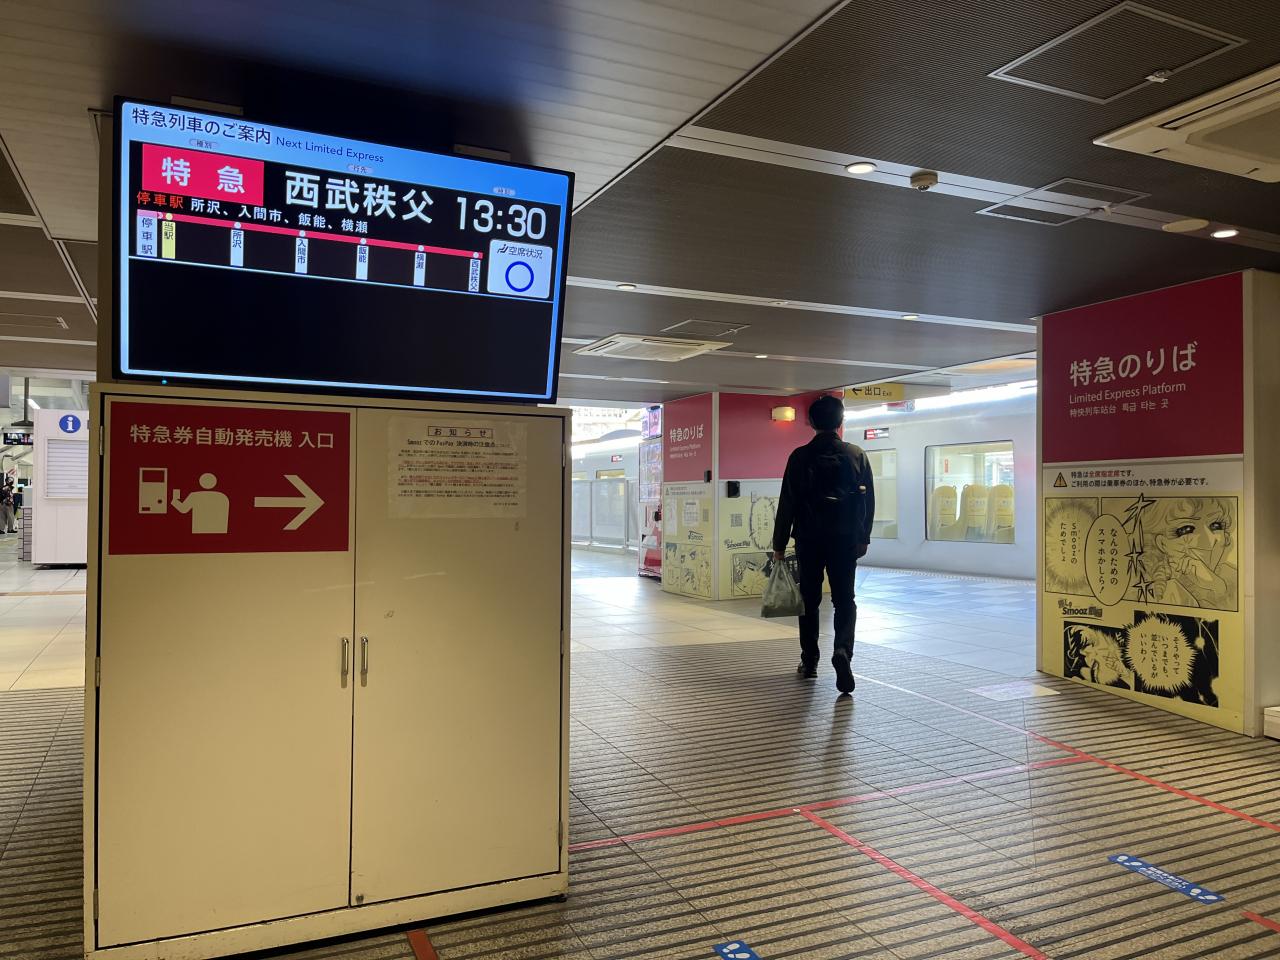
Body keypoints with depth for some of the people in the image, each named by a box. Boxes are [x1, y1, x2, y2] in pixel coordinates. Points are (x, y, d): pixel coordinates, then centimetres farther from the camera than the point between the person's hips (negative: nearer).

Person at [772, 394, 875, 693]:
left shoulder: (800, 456, -5)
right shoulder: (857, 455, 1)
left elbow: (787, 503, -5)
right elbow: (869, 501, 5)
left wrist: (779, 544, 2)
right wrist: (863, 538, 15)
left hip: (809, 539, -1)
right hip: (846, 540, 1)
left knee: (809, 600, 12)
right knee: (845, 600, 7)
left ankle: (809, 662, 18)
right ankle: (843, 650, -16)